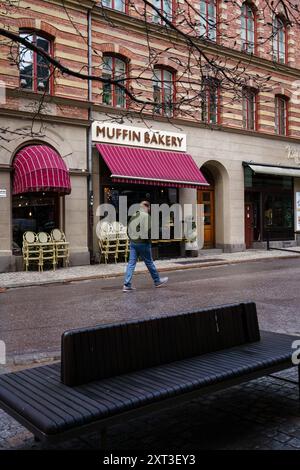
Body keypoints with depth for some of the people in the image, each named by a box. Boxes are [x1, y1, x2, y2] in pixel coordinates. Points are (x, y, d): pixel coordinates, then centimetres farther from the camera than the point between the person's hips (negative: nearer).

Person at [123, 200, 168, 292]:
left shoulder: (133, 216, 12)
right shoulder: (146, 216, -11)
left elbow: (129, 230, 14)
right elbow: (148, 230, -21)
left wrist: (132, 239, 17)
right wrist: (149, 239, -5)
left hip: (133, 243, 6)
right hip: (143, 243, -6)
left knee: (131, 263, 4)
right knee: (149, 263, 7)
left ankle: (127, 285, -1)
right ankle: (157, 281, 23)